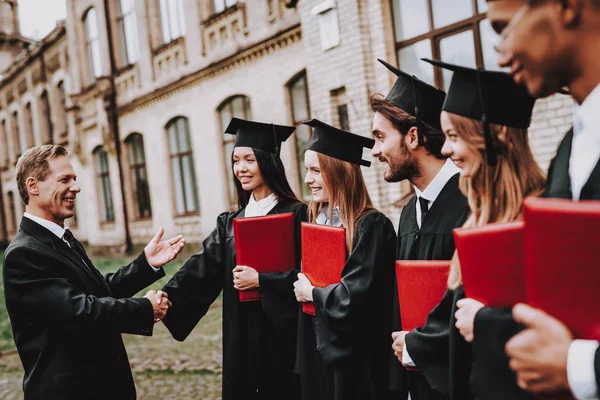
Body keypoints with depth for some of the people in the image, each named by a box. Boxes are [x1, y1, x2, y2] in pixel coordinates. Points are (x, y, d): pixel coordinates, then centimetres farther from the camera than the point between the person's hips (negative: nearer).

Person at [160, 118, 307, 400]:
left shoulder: (296, 215, -6)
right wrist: (166, 299, -17)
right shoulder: (229, 223, 9)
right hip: (242, 340, 5)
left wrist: (260, 280, -17)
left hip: (283, 335, -4)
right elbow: (200, 269, -2)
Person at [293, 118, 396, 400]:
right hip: (317, 348, 7)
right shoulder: (316, 221, 7)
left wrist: (311, 293, -10)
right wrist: (302, 287, -3)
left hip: (354, 357, -7)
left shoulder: (371, 226, -16)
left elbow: (357, 297, -22)